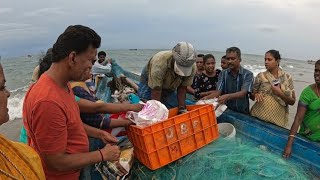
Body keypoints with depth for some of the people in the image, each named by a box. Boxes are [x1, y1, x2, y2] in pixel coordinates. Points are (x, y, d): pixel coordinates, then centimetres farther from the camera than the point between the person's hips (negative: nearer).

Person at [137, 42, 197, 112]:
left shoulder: (192, 67, -27)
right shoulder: (160, 62, -41)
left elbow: (182, 88, -15)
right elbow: (156, 91, -35)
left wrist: (182, 109, -21)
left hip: (169, 87, 4)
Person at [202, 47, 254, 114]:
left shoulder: (248, 74, -4)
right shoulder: (223, 74, 5)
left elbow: (243, 93, -17)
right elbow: (218, 91, -2)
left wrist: (227, 97, -35)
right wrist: (207, 97, -23)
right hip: (226, 110, 3)